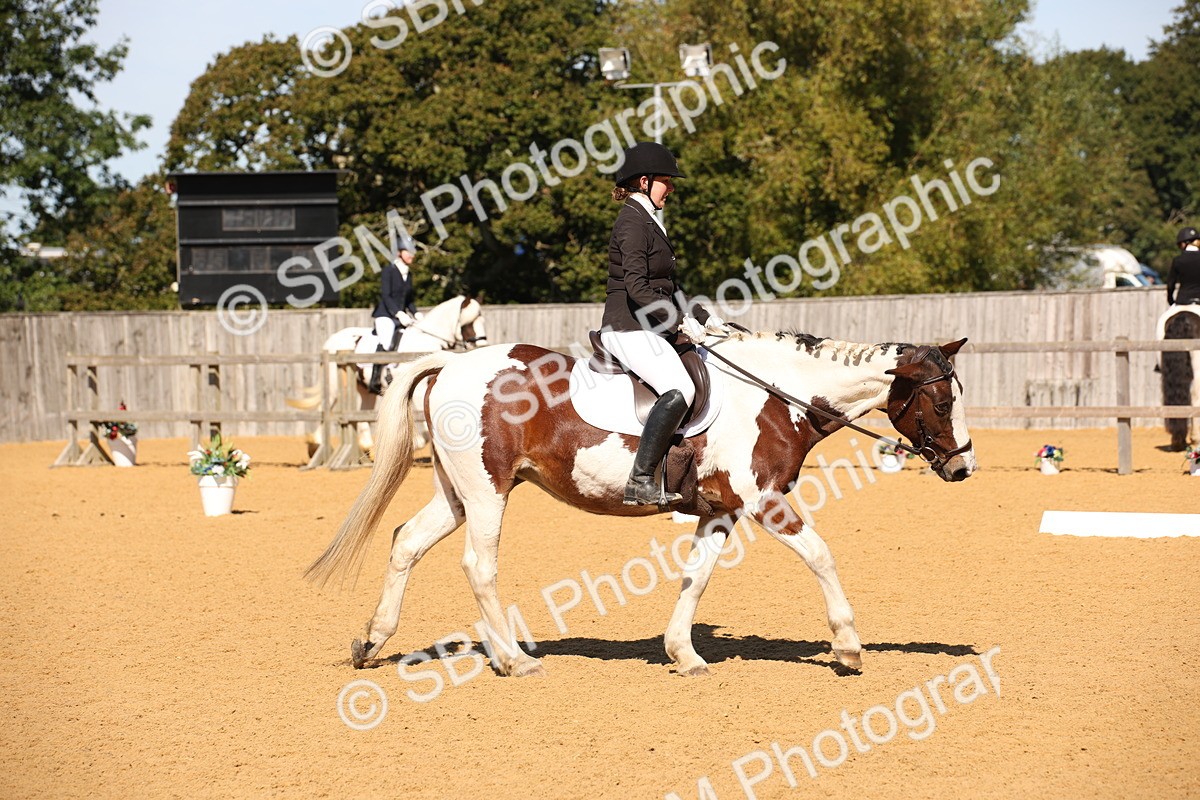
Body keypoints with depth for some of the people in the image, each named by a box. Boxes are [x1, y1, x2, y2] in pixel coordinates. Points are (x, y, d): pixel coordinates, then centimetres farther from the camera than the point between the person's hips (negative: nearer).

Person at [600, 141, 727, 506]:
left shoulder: (648, 222, 20)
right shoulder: (633, 222, -12)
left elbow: (666, 287, 24)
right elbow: (637, 288, -22)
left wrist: (705, 319, 18)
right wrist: (681, 322, -22)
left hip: (651, 328, 11)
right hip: (629, 329, -11)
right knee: (678, 390, -29)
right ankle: (640, 482, -30)